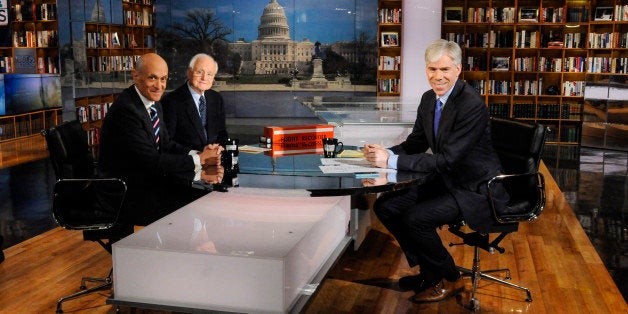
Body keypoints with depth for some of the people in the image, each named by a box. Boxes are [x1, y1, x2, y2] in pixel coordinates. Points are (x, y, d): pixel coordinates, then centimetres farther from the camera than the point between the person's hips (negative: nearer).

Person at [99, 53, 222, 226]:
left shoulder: (153, 103, 7)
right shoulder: (125, 110, -24)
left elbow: (166, 144, 11)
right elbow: (152, 161, -25)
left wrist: (198, 154, -8)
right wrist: (199, 160, -18)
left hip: (151, 181, 9)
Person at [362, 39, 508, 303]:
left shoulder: (472, 105, -24)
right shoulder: (429, 99, 2)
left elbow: (447, 160, -29)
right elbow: (416, 143, 10)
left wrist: (392, 161, -29)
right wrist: (385, 152, -12)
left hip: (474, 189, -9)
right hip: (444, 180, 9)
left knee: (415, 218, -25)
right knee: (386, 206, -1)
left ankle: (448, 280, 4)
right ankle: (429, 271, 16)